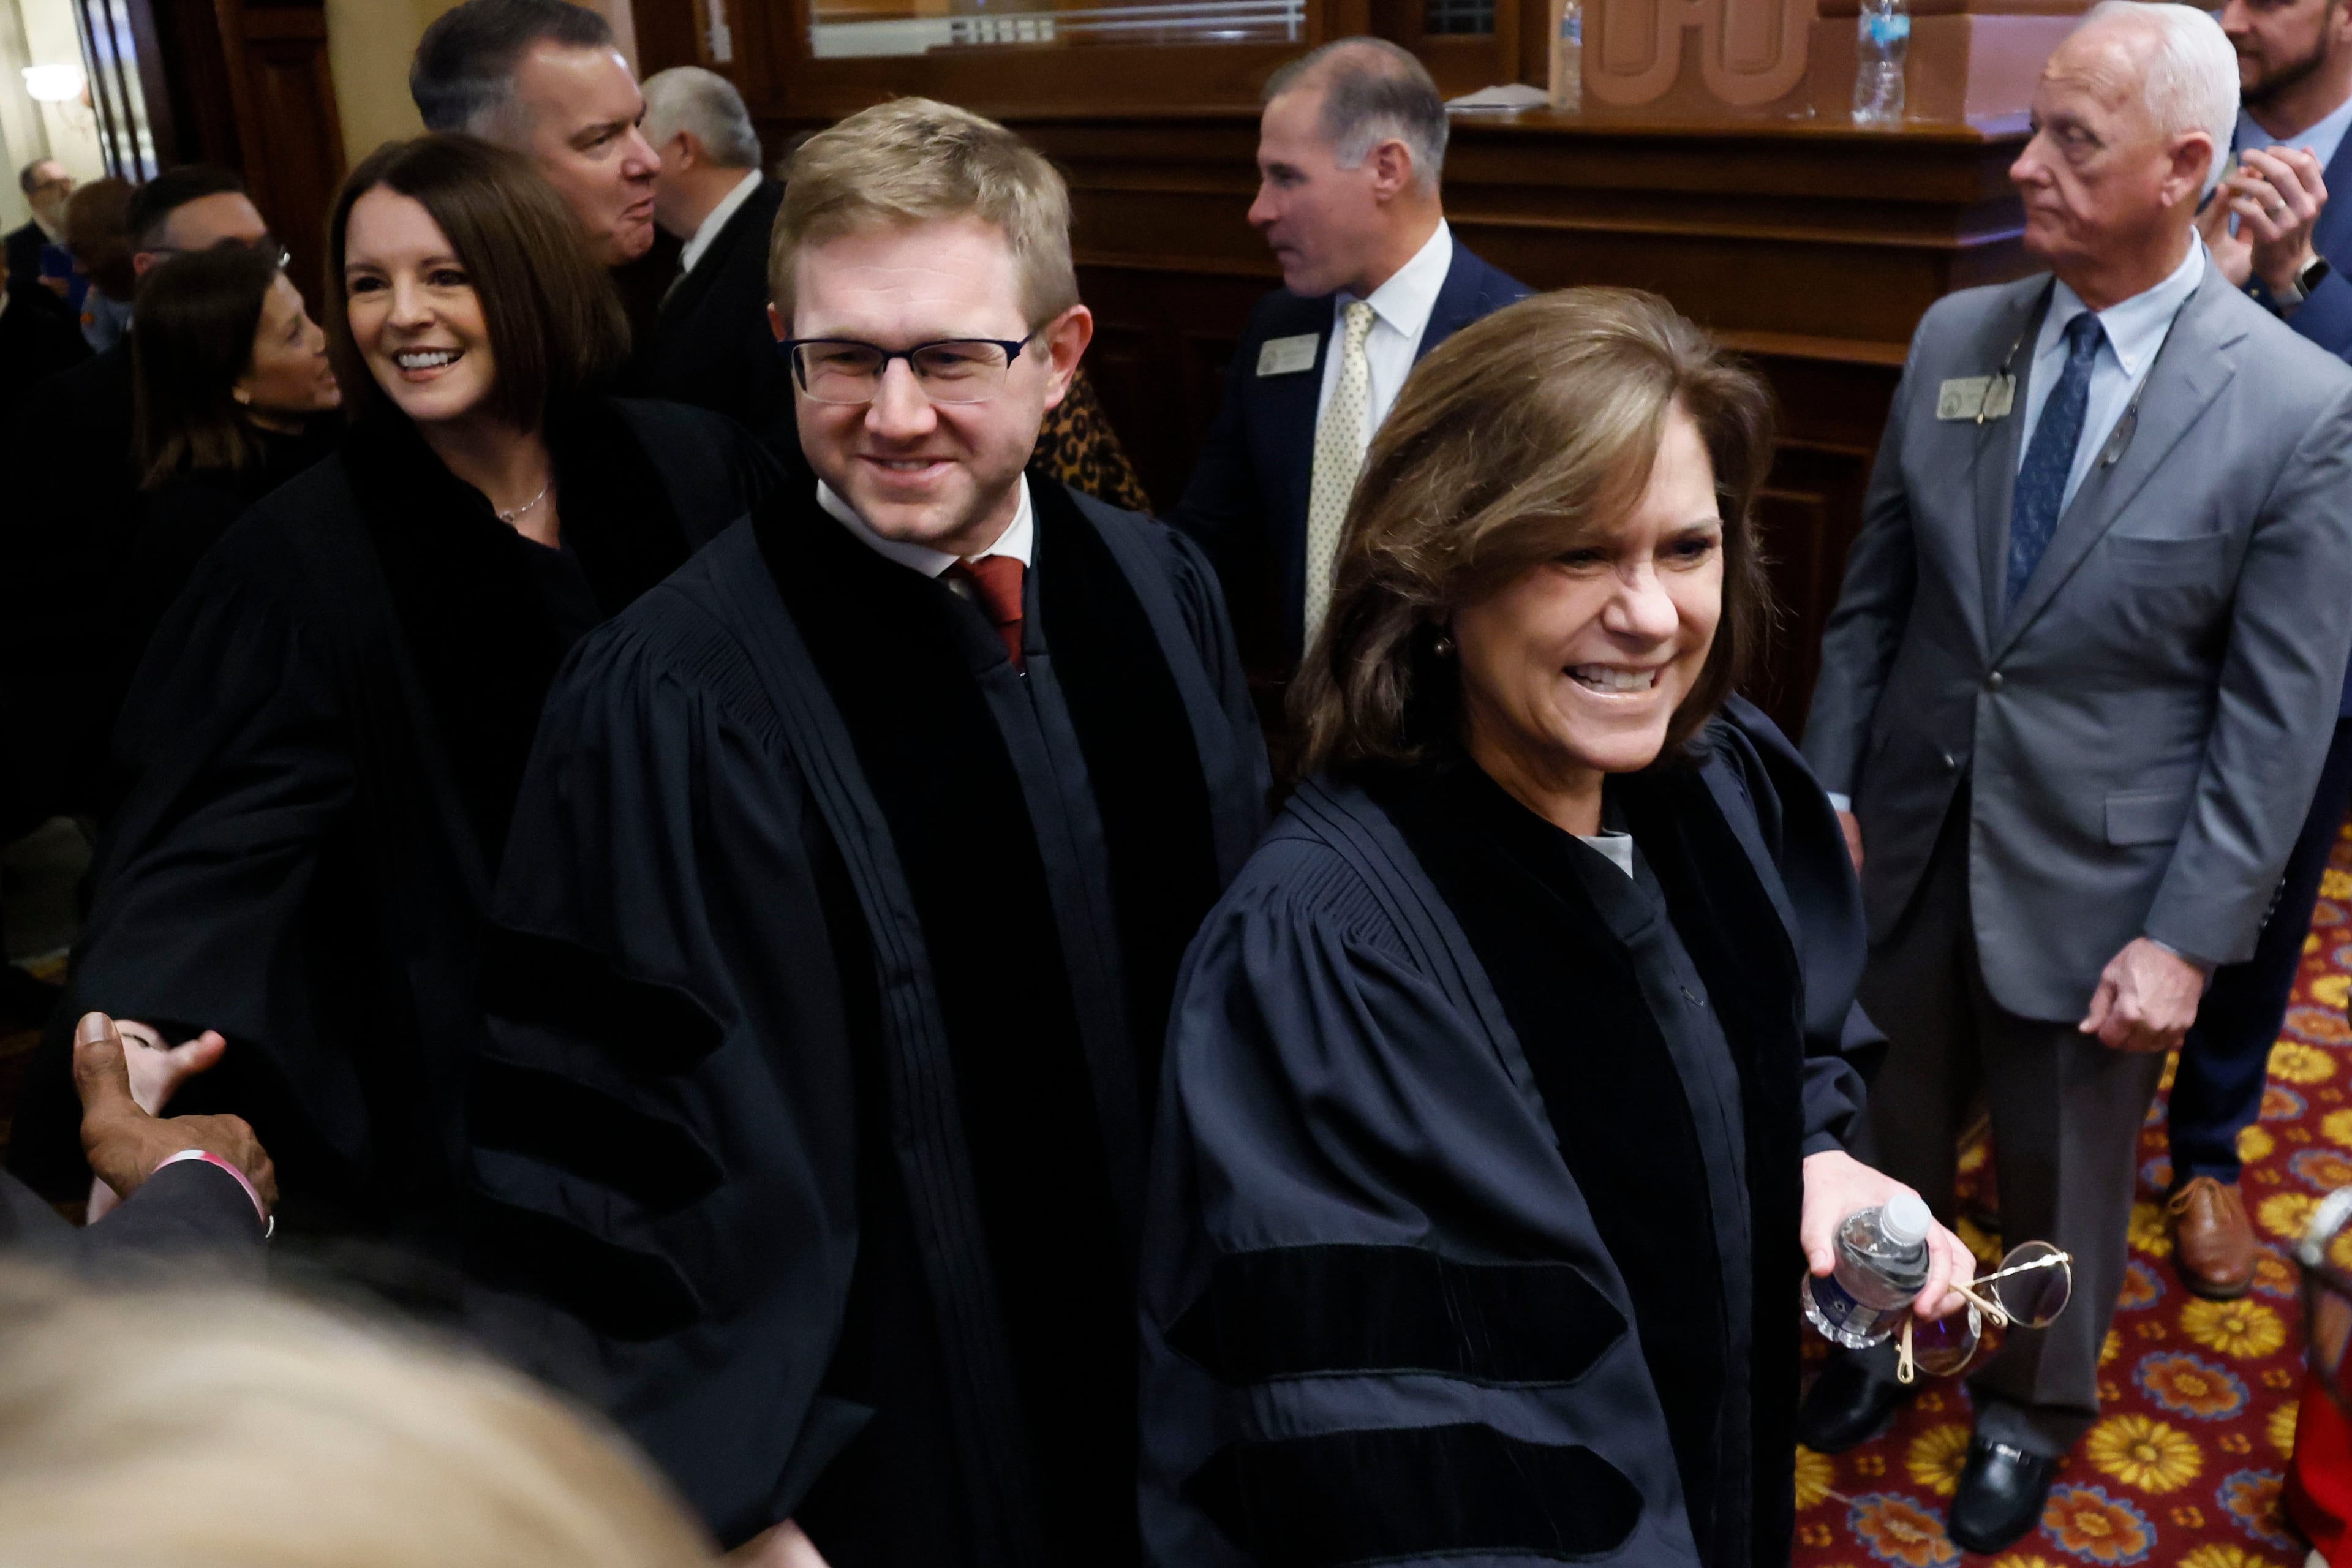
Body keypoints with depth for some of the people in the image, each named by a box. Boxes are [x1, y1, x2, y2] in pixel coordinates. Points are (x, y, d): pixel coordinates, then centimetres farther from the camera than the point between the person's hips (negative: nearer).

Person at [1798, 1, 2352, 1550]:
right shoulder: (1953, 337, -2)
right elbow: (1875, 591, 4)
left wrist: (2187, 940, -13)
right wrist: (1829, 787, 1)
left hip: (2092, 875, -3)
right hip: (1909, 839, 3)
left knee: (2064, 1176, 18)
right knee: (1893, 1127, 21)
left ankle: (2033, 1405, 45)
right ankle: (1884, 1329, 49)